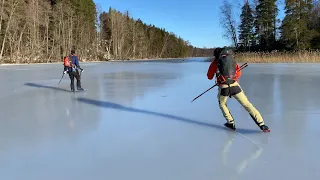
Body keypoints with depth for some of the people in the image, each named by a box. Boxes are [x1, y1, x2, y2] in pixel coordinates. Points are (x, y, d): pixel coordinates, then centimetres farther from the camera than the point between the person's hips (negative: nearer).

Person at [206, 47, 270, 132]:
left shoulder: (215, 62, 8)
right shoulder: (232, 59, 17)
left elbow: (209, 77, 14)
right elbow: (239, 73, 21)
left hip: (223, 88, -1)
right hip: (235, 86, 2)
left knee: (222, 103, 27)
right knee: (247, 104, 5)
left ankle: (231, 123, 23)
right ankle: (261, 124, -4)